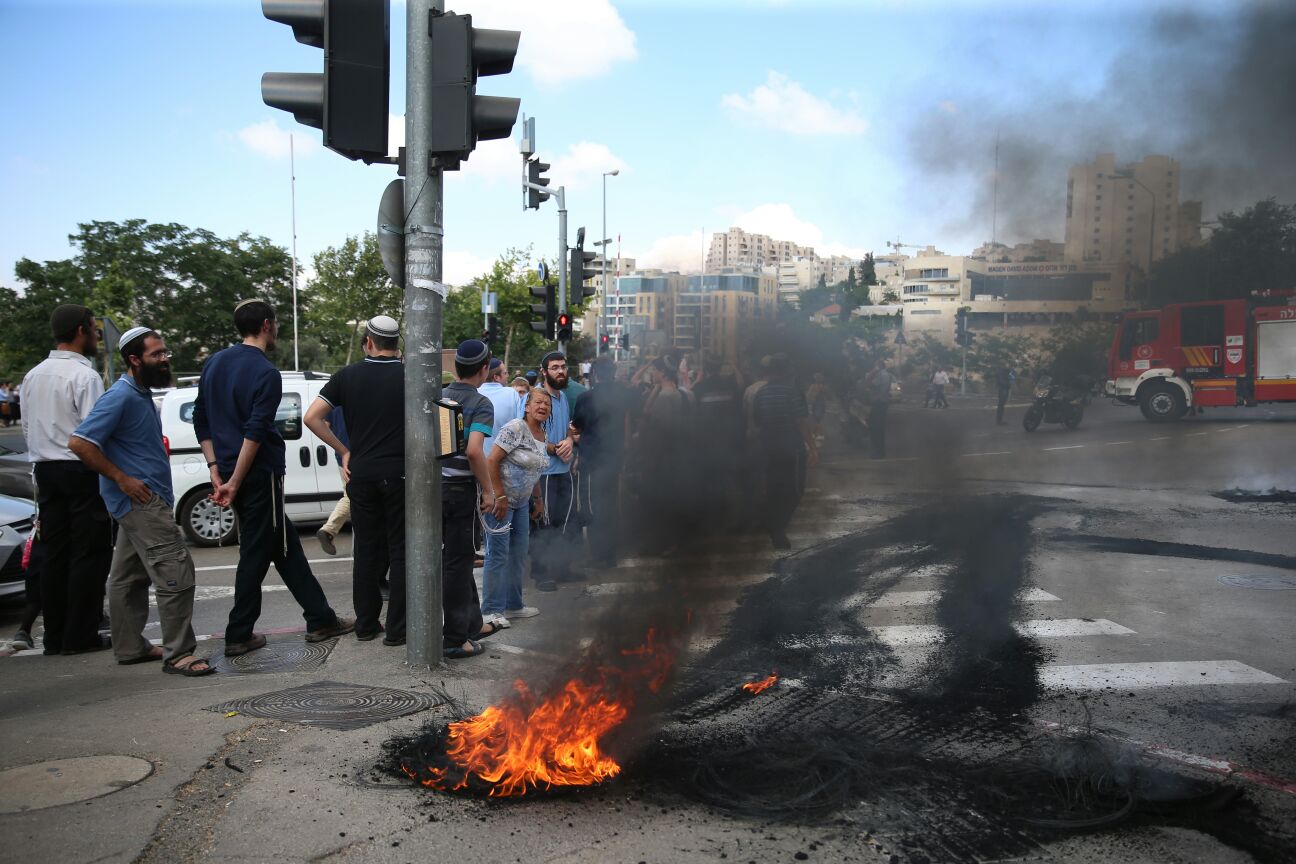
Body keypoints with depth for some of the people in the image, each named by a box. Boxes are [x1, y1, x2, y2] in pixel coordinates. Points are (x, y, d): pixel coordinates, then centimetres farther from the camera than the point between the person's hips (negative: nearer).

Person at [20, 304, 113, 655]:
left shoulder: (33, 376, 12)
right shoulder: (85, 376, -13)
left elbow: (27, 428, 16)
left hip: (46, 471, 8)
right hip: (82, 471, -8)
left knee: (55, 555, 11)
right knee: (89, 554, -1)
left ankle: (55, 636, 16)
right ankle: (80, 636, 2)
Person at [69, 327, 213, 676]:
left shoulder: (141, 395, 15)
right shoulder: (121, 397, -15)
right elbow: (79, 442, -21)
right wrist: (121, 478, -19)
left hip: (144, 501, 10)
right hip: (141, 500, -10)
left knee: (128, 577, 16)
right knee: (176, 574, -13)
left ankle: (130, 647, 24)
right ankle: (178, 654, -11)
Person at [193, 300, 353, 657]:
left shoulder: (214, 363, 11)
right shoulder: (266, 373, -13)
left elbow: (201, 419, 13)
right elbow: (255, 433, -19)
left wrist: (215, 467, 10)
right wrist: (234, 483, -17)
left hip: (229, 469, 8)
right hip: (258, 474, -8)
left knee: (284, 546, 12)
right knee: (256, 554, 3)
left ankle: (320, 619, 17)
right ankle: (238, 636, 12)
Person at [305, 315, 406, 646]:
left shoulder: (348, 375, 2)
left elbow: (312, 417, -2)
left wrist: (344, 450, 5)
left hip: (361, 473, 3)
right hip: (399, 473, -2)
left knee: (366, 550, 12)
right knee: (399, 550, 3)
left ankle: (366, 624, 20)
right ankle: (397, 629, 5)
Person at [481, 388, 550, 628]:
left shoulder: (542, 435, 10)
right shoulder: (515, 428, -16)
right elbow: (491, 461, -20)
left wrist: (538, 500, 16)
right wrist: (500, 497, -21)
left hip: (521, 501, 9)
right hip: (500, 500, -9)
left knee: (519, 552, 13)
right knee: (498, 554, -5)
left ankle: (513, 605, 25)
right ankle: (491, 611, 3)